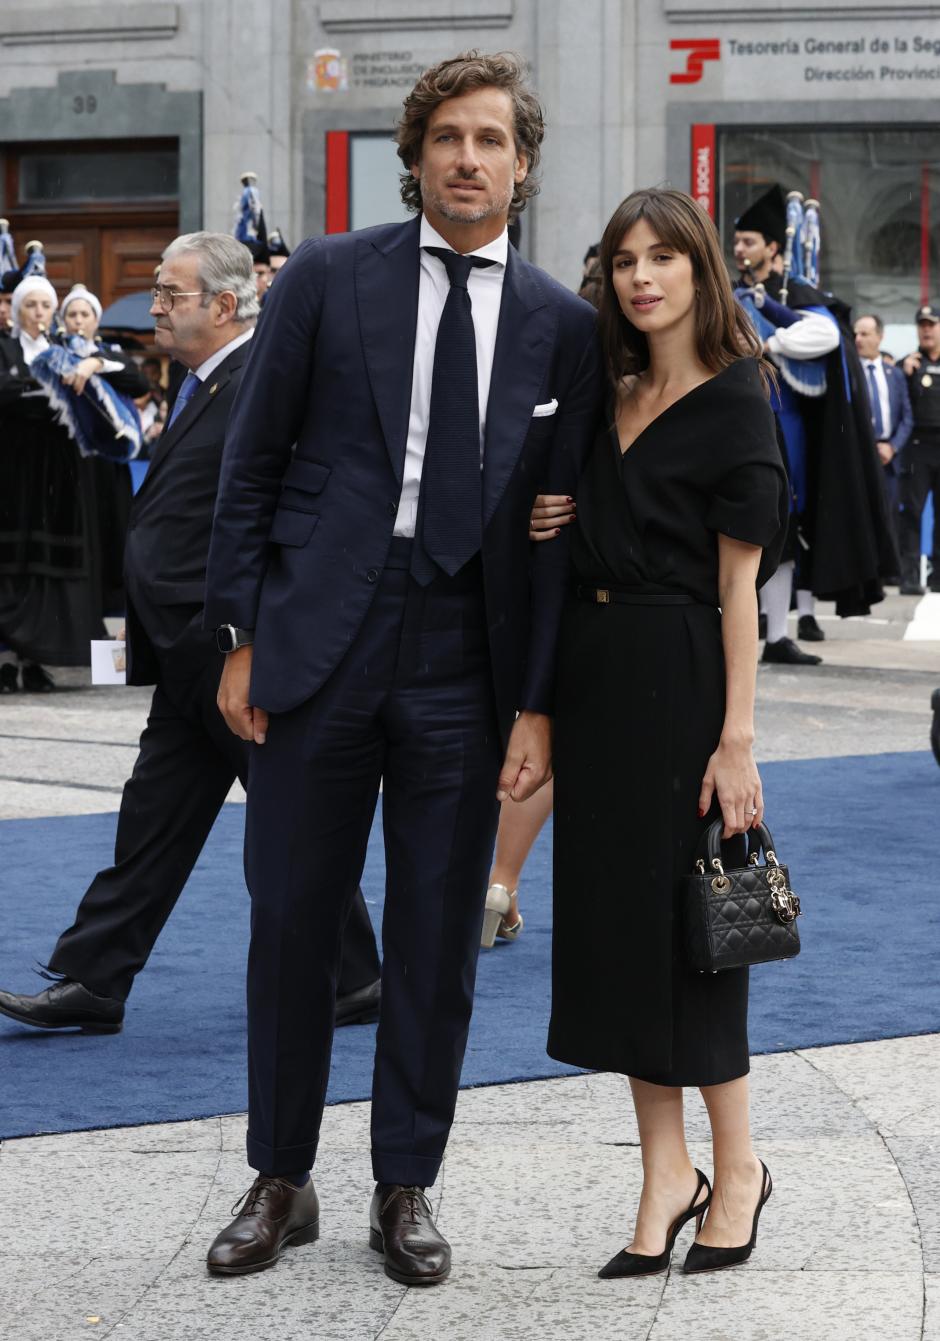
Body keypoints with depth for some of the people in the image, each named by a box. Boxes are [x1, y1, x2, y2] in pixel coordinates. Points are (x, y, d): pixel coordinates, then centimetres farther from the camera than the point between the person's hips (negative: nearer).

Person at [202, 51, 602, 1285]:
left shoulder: (561, 327, 5)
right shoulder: (327, 280, 2)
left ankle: (406, 1189, 20)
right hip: (318, 646, -1)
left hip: (462, 670, 1)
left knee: (438, 938, 6)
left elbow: (560, 525, 4)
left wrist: (539, 704, -1)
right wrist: (240, 637, -2)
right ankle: (282, 1183, 20)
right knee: (290, 920, 6)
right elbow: (252, 465, 3)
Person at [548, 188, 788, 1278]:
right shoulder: (613, 399, 12)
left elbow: (737, 586, -12)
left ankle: (736, 1168, 14)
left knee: (682, 917, -1)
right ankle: (666, 1176, 14)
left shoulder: (734, 404, -7)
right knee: (613, 915, 7)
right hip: (594, 671, 7)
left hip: (677, 676, -7)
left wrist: (736, 739, -16)